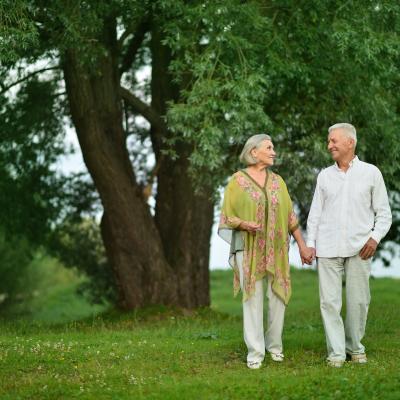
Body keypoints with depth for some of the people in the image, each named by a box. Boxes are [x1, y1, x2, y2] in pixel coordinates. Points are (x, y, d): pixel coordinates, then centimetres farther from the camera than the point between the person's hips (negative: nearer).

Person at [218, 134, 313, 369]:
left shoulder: (277, 181, 10)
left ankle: (275, 345, 20)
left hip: (276, 249, 4)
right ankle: (255, 352, 0)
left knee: (279, 297, 3)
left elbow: (290, 216, 13)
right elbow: (227, 216, 2)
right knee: (253, 299, -5)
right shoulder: (237, 180, -1)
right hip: (248, 247, -3)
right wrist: (244, 224, -18)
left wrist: (302, 245, 9)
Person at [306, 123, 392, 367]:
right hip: (328, 248, 2)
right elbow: (315, 213, 13)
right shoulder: (325, 176, 11)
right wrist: (310, 243, 4)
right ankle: (336, 352, 4)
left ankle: (355, 347, 18)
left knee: (359, 301, 2)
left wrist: (375, 237, -9)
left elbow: (384, 213, 5)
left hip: (359, 248, -1)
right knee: (329, 301, -2)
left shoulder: (371, 173, 4)